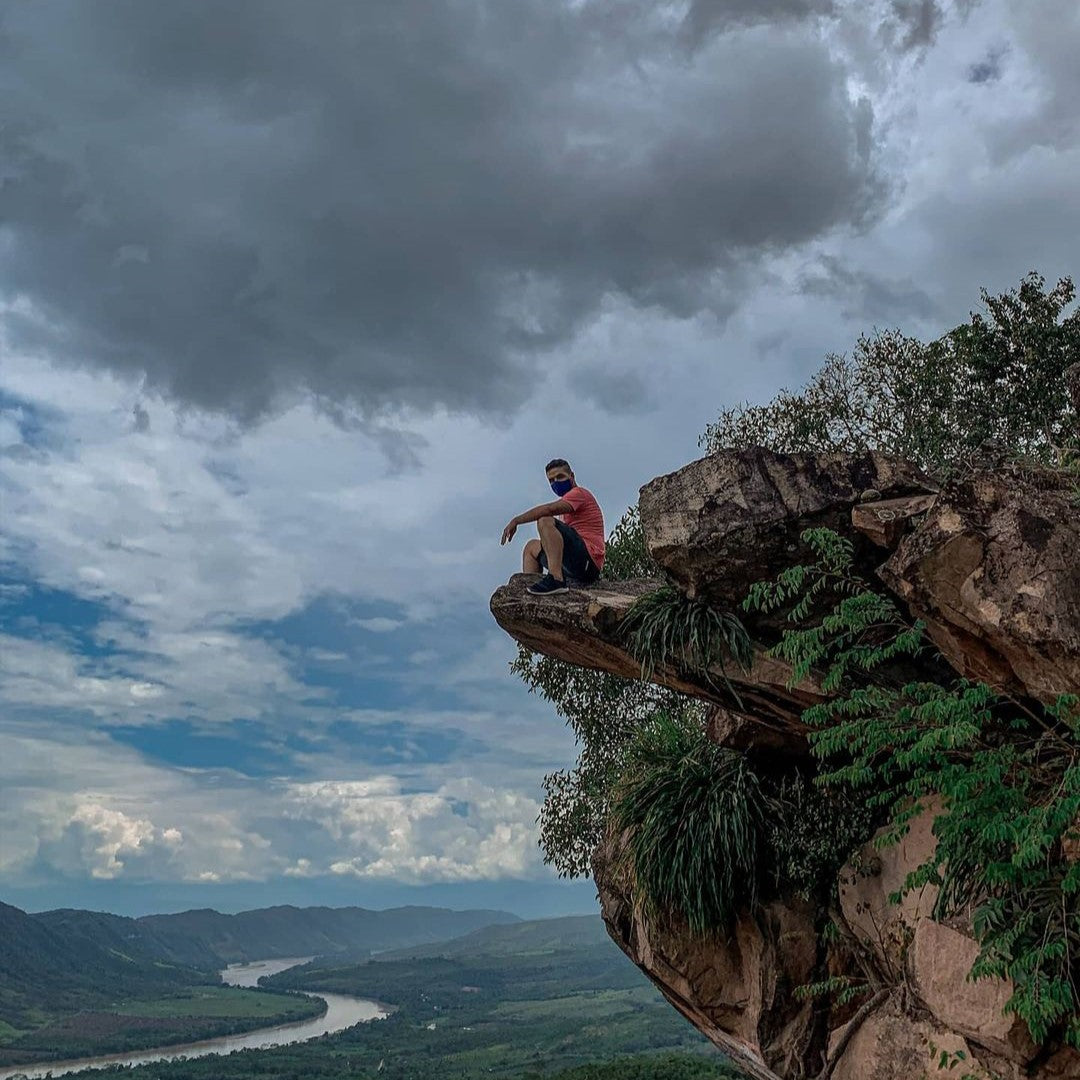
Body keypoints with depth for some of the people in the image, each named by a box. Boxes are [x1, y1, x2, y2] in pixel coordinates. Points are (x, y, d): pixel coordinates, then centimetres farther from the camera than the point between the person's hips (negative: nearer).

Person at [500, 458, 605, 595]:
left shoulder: (579, 493, -2)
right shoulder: (568, 500, 29)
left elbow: (549, 509, -21)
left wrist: (516, 520, -16)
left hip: (589, 561, -10)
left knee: (545, 521, -24)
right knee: (532, 546, 26)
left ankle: (556, 579, -37)